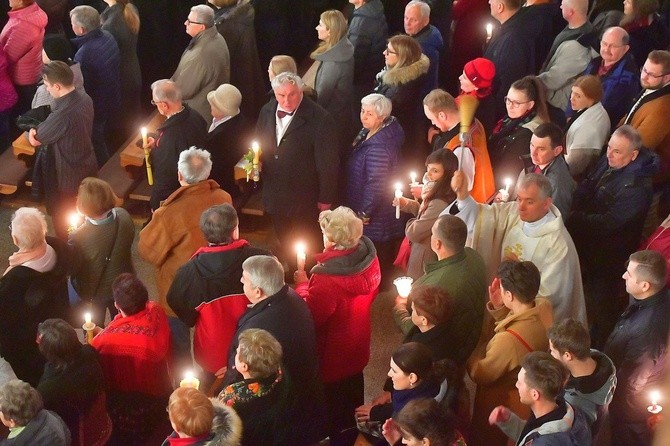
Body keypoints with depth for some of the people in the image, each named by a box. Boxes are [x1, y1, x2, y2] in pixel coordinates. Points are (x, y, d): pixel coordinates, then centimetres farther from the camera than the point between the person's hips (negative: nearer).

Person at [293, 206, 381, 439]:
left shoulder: (327, 280, -39)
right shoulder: (369, 258, -16)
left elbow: (310, 317, -25)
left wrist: (302, 285, -12)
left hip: (333, 353, -7)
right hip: (357, 346, 7)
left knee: (333, 404, 19)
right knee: (353, 393, 30)